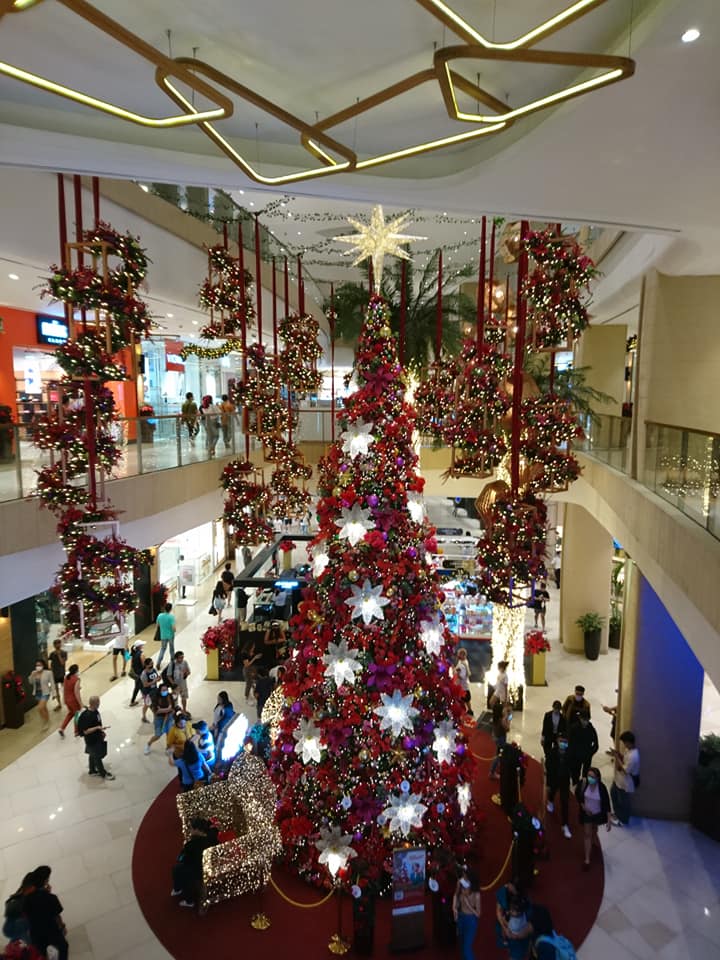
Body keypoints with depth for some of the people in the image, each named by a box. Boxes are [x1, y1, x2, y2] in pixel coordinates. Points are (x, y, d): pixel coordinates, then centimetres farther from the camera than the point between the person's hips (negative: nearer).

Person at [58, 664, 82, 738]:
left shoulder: (66, 678, -3)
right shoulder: (76, 679, -24)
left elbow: (63, 690, 6)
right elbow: (76, 693, -24)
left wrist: (65, 700, 19)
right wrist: (80, 703, -16)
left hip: (67, 700, 6)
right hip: (74, 701, -6)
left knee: (70, 713, 30)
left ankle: (62, 728, 21)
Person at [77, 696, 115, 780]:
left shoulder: (95, 711, -5)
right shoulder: (86, 716, -32)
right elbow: (85, 731, -27)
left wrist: (101, 732, 12)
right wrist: (97, 728, -33)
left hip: (97, 737, 8)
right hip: (92, 740, -8)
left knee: (93, 755, 25)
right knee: (97, 757, 9)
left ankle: (92, 771, 42)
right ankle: (104, 774, 24)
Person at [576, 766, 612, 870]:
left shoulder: (602, 787, -30)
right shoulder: (583, 783, -27)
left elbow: (606, 804, -20)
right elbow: (577, 795, -8)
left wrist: (608, 820, -19)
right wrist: (583, 807, -11)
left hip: (598, 814, 0)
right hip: (586, 813, 0)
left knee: (594, 830, 28)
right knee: (587, 834, 3)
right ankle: (587, 860, 13)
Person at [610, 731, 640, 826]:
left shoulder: (633, 756, -37)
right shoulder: (629, 749, -7)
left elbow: (625, 770, -29)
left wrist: (617, 757, -24)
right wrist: (618, 754, -8)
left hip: (626, 784, -10)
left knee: (624, 802, 14)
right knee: (614, 794, 29)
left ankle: (623, 821, 37)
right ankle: (617, 812, 51)